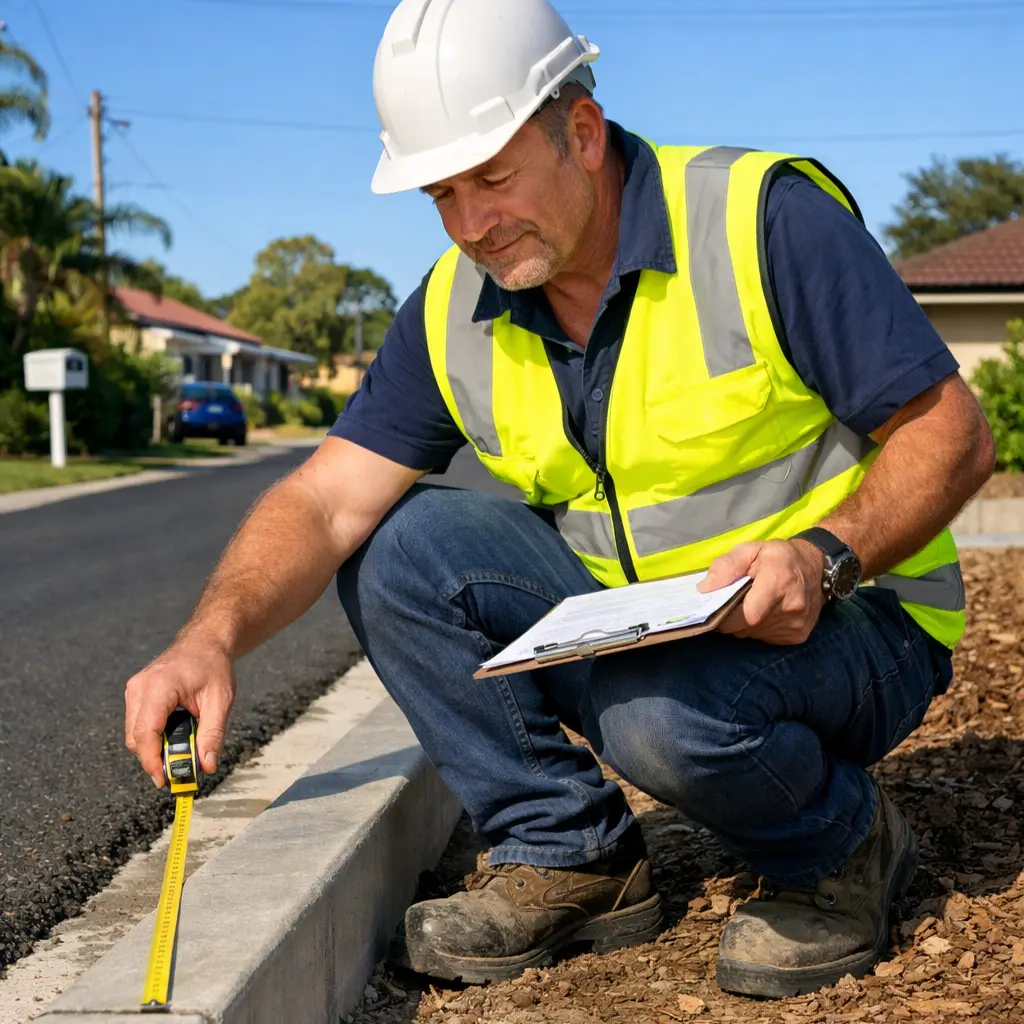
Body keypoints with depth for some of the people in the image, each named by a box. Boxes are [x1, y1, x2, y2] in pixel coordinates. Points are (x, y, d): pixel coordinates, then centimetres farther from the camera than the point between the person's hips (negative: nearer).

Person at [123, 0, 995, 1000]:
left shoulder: (767, 217, -17)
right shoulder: (453, 310, -2)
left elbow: (953, 433, -15)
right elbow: (327, 500, -8)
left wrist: (823, 558, -32)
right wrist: (212, 637, -26)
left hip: (850, 626, -5)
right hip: (629, 624, 5)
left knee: (666, 710, -37)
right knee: (400, 549, -12)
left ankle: (842, 849, -2)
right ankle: (569, 859, -2)